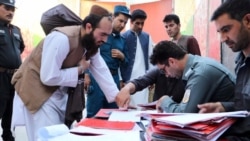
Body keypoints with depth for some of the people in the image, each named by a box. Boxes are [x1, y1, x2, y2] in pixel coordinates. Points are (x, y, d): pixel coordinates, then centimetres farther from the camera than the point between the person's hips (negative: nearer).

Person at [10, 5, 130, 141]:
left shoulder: (91, 44, 0)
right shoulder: (62, 39, -29)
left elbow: (101, 70, 2)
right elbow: (49, 77, -30)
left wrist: (116, 95, -8)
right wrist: (79, 69, -19)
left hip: (59, 92, 9)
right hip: (36, 89, -8)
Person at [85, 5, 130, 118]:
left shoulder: (122, 40, 15)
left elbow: (125, 63, 21)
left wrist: (122, 57, -1)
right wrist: (85, 73, -11)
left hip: (114, 78, 6)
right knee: (93, 113, -3)